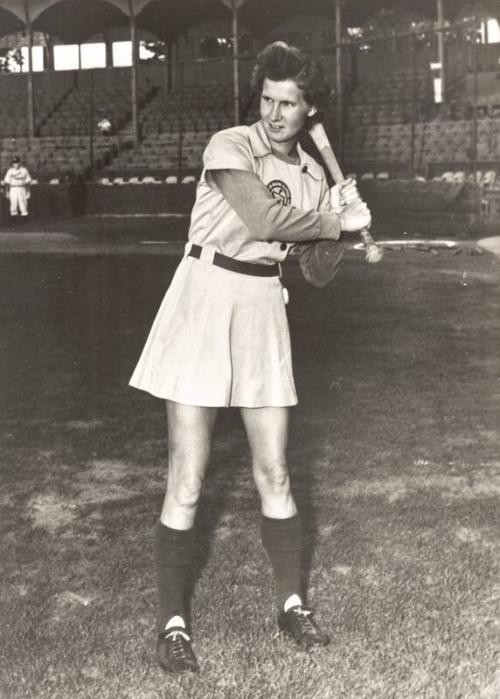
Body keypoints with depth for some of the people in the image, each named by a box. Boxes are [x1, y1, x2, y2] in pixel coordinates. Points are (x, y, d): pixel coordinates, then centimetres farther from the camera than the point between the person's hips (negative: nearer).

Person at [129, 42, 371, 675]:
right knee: (187, 481, -5)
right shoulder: (228, 146, -7)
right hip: (205, 296, -5)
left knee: (274, 474, 10)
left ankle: (291, 603, 26)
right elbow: (264, 221, -22)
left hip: (263, 306, 5)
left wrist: (336, 217, -3)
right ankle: (172, 622, 9)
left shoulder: (312, 174, 10)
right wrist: (340, 220, -9)